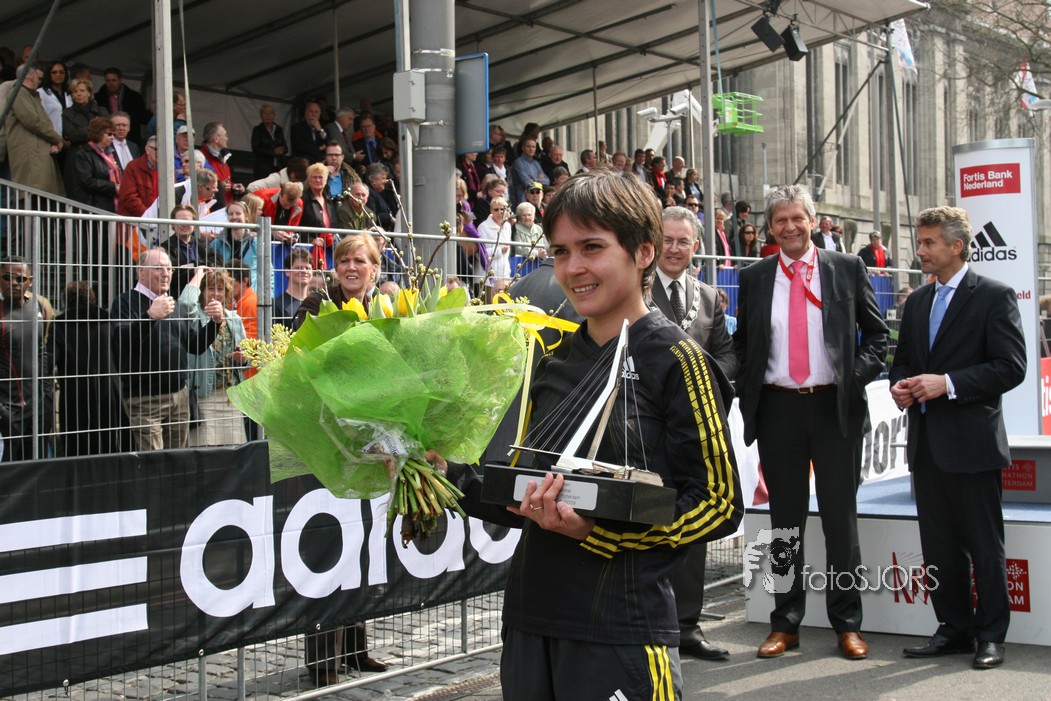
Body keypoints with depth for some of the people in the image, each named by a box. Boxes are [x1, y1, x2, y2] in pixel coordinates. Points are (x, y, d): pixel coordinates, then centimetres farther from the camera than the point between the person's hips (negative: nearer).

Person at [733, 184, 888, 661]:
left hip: (836, 406, -1)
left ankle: (847, 624, 15)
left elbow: (875, 333, 7)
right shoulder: (754, 278, 7)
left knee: (840, 517, 5)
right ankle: (785, 624, 16)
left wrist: (860, 373, -8)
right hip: (777, 410, 1)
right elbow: (742, 345, 13)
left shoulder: (847, 269, 3)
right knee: (785, 518, 8)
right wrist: (748, 396, 2)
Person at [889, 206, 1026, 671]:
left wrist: (948, 383, -19)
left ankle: (991, 635, 11)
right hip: (926, 441, 7)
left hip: (971, 440, -6)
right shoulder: (917, 301, 15)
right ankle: (954, 628, 21)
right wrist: (900, 385, 1)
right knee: (938, 544, 11)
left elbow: (1011, 367, -12)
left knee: (984, 544, 1)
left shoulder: (994, 296, -5)